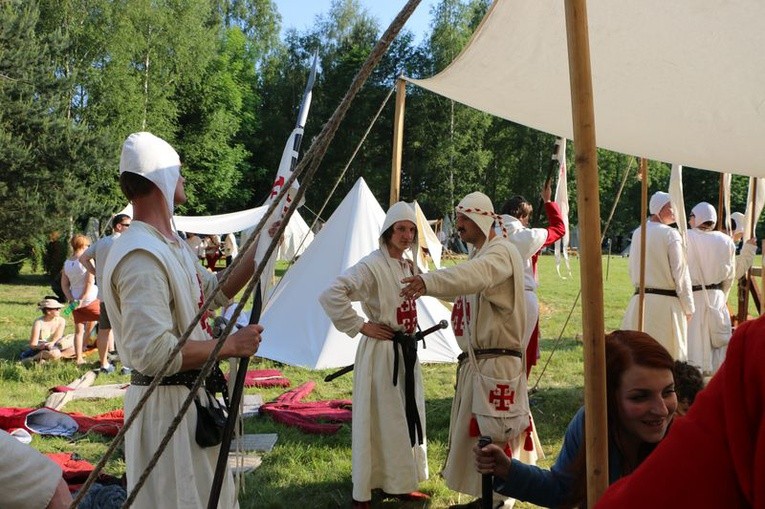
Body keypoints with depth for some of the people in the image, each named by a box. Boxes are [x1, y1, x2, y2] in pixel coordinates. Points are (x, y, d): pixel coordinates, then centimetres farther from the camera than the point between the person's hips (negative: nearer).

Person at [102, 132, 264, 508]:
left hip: (191, 396, 10)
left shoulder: (173, 246, 8)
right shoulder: (141, 257, -25)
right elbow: (153, 352, -30)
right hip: (165, 403, -10)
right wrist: (231, 345, -21)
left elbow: (217, 292, 19)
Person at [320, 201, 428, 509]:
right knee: (378, 421, -1)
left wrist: (410, 333, 14)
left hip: (407, 351, 8)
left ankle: (399, 484, 31)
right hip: (380, 352, -8)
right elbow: (331, 295, -28)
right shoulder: (373, 265, -18)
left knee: (406, 418, 16)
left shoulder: (410, 266, 8)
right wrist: (360, 326, -21)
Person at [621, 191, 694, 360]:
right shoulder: (670, 234, -11)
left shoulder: (637, 234, 7)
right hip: (666, 302, -6)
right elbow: (680, 273, -10)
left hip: (640, 299, 6)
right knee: (668, 354, 1)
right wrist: (688, 307, -2)